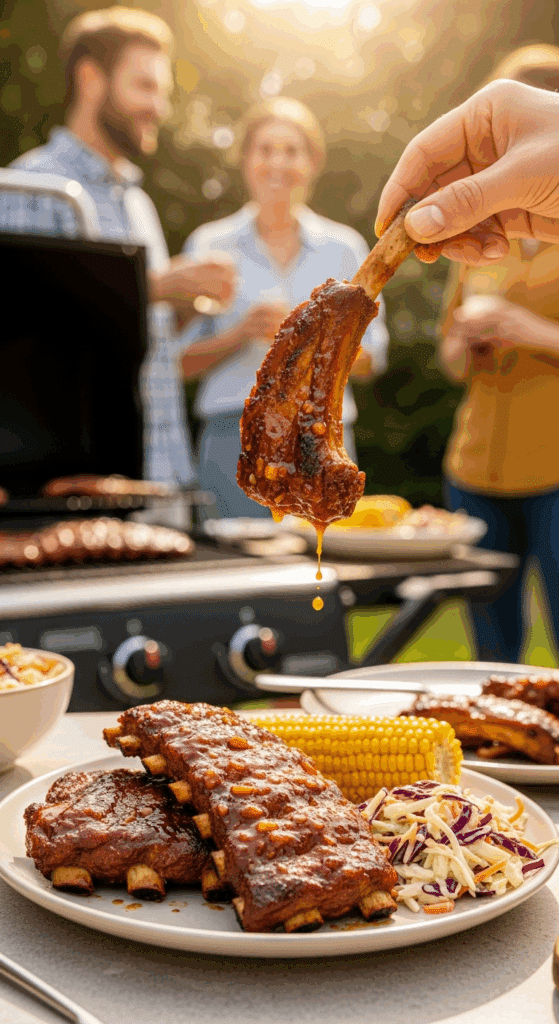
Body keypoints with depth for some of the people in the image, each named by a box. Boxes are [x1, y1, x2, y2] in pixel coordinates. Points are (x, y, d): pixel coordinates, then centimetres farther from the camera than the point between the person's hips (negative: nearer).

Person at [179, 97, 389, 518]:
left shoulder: (344, 246, 12)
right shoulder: (210, 244, 8)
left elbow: (369, 363, 11)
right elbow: (182, 361, 6)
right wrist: (239, 334, -11)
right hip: (235, 433, -1)